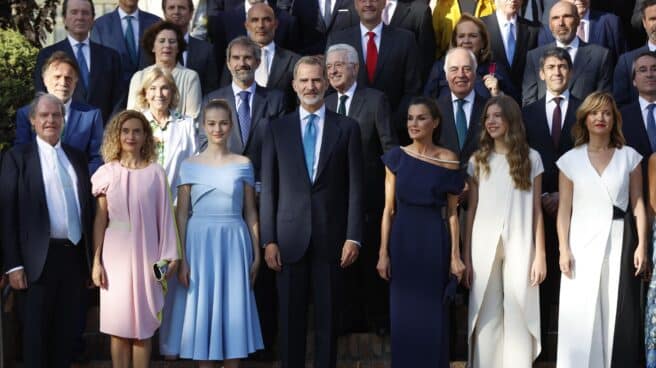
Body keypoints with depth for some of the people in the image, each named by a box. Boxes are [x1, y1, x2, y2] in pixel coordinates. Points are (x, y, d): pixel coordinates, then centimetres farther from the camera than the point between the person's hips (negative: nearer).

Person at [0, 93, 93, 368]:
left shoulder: (77, 157, 13)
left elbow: (87, 208, 14)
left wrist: (92, 258, 9)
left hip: (75, 255, 4)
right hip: (39, 258, -4)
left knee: (67, 330, 11)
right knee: (36, 332, 4)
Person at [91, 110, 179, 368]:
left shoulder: (155, 173, 1)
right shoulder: (107, 173, 3)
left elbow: (164, 216, 3)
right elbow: (100, 220, 3)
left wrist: (169, 255, -1)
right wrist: (96, 261, -1)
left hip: (146, 255, 0)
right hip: (116, 255, 0)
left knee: (143, 326, 4)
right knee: (119, 326, 3)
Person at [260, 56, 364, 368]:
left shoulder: (347, 128, 5)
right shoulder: (277, 129, 6)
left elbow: (355, 186, 1)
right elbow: (268, 188, 4)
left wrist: (353, 237, -6)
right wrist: (269, 240, -2)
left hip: (331, 236, 0)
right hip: (290, 237, 1)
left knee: (328, 317, 6)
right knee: (290, 318, 6)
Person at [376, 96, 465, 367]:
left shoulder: (448, 160, -1)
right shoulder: (396, 157, 2)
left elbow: (452, 212, 0)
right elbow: (388, 209, 2)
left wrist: (455, 256, -4)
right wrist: (383, 253, -2)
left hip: (434, 241, -1)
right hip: (402, 240, 1)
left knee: (433, 314, 5)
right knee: (403, 313, 7)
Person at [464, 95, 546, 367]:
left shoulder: (531, 158, 4)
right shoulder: (478, 160, 9)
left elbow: (536, 210, 3)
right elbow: (472, 210, 7)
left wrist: (540, 255, -2)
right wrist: (466, 257, 2)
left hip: (519, 245, -1)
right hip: (484, 246, 1)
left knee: (518, 315, 1)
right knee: (486, 316, 3)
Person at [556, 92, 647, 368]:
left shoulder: (629, 157, 5)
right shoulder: (571, 160, 4)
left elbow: (638, 203, 4)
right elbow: (564, 209, 3)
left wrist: (641, 245, -3)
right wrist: (564, 249, -4)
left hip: (620, 242, 0)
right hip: (583, 244, 0)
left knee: (620, 313, -1)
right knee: (581, 315, 0)